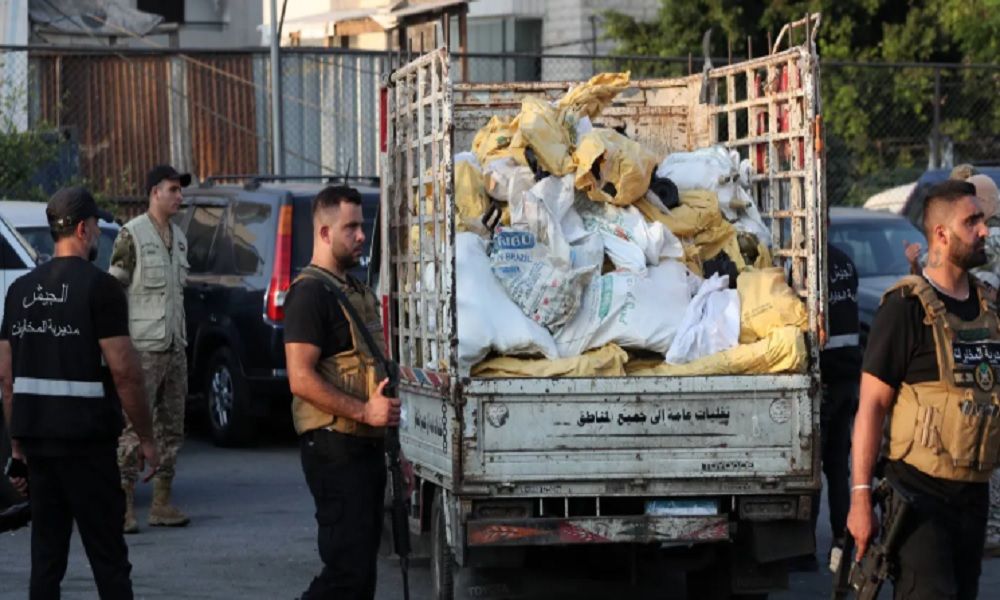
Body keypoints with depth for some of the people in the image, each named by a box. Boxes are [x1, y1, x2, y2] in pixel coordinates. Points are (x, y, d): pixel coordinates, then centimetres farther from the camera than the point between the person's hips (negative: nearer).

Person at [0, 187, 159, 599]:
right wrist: (145, 437, -4)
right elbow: (123, 371, -13)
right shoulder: (98, 287, -9)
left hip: (36, 439, 6)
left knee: (45, 554, 10)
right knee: (107, 554, -2)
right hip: (86, 440, -6)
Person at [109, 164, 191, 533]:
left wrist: (182, 341, 18)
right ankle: (124, 506, -7)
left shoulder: (178, 238, 15)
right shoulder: (132, 236, -8)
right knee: (134, 429, -9)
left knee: (171, 429, 9)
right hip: (142, 349, -8)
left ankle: (162, 503, 15)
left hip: (173, 348, 8)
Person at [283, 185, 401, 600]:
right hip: (334, 445, -10)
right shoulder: (310, 292, -12)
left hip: (365, 443, 10)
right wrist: (364, 410, -21)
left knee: (363, 560, 12)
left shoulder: (354, 290, 18)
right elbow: (301, 379, -20)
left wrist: (386, 400, 13)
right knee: (349, 566, -14)